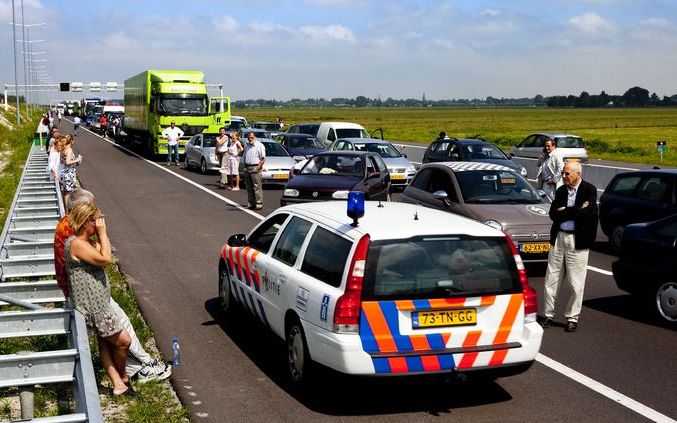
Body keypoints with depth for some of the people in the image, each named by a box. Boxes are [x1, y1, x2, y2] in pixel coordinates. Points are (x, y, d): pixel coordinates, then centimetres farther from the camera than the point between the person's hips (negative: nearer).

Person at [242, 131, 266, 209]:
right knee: (249, 187, 7)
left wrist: (258, 168, -15)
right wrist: (245, 166, 14)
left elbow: (263, 159, -8)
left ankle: (259, 204, -8)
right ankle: (251, 203, 12)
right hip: (247, 167, 7)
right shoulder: (246, 145, 16)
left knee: (257, 187, -9)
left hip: (255, 168, -7)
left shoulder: (260, 145, -4)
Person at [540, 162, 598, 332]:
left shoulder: (589, 190, -4)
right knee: (551, 279, 7)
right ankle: (549, 315, 18)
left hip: (577, 240, -5)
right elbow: (553, 214, -1)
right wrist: (575, 211, -12)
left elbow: (587, 211, -18)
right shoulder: (561, 191, 10)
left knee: (576, 283, 2)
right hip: (559, 237, 5)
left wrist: (564, 211, -9)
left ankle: (572, 318, 14)